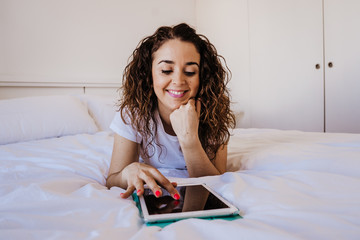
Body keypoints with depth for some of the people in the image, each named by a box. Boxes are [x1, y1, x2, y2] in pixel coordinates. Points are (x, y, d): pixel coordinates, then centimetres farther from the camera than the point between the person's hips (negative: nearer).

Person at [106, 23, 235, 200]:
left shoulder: (214, 113, -18)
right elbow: (111, 183, -19)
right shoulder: (133, 113, -20)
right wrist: (129, 171, -42)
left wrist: (189, 138, -37)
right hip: (150, 195, 0)